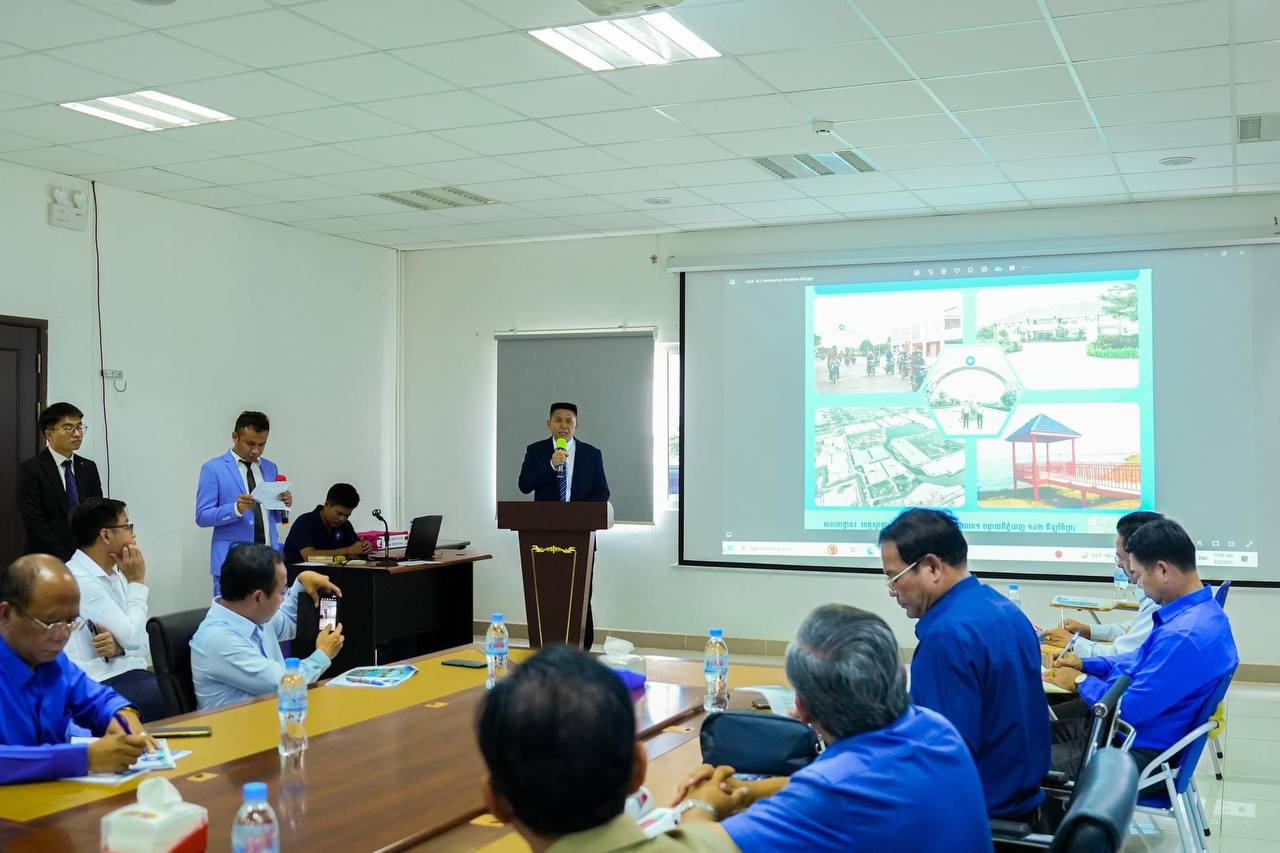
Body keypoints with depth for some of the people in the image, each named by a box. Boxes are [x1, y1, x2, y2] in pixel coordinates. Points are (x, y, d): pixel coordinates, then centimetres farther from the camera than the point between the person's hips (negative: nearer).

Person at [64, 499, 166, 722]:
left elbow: (138, 640, 10)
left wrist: (119, 645, -13)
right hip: (106, 686, -8)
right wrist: (137, 582, -6)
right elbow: (133, 638, -15)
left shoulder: (114, 574, 13)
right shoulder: (80, 581, -14)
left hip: (131, 673, 8)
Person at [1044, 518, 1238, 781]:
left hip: (1136, 750, -10)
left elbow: (1130, 710, -27)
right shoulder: (1196, 609, 3)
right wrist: (1085, 664, 7)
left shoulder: (1185, 637, -31)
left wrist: (1082, 681, -10)